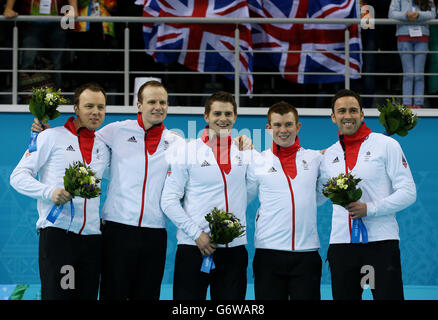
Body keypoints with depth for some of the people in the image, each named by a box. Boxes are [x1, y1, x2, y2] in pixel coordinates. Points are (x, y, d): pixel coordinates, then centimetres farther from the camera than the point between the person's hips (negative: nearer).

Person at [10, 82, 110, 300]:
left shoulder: (103, 147, 17)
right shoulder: (52, 137, 3)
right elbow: (18, 176, 0)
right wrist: (50, 192, -15)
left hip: (92, 238, 5)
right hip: (57, 233, -5)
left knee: (89, 295, 4)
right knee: (56, 295, -11)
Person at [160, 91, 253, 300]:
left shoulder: (245, 153, 10)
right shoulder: (185, 151, 2)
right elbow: (169, 201, -2)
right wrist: (197, 234, -10)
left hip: (234, 248, 3)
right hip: (193, 248, -3)